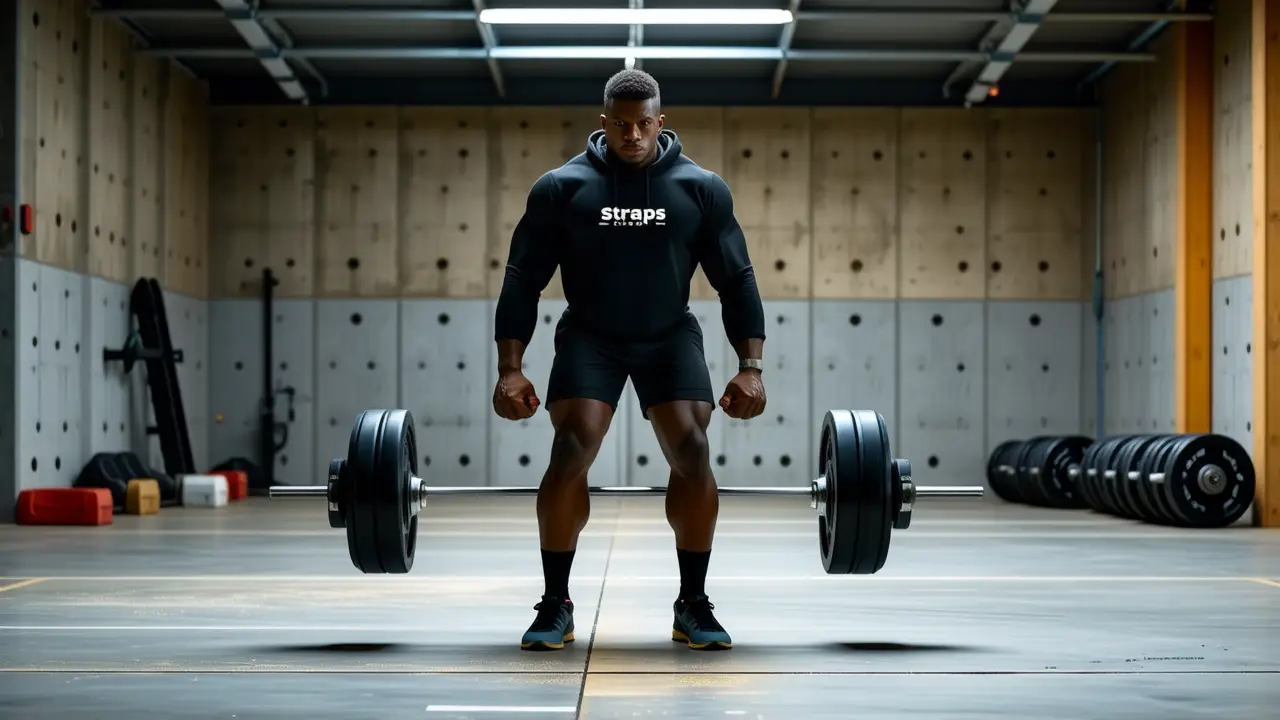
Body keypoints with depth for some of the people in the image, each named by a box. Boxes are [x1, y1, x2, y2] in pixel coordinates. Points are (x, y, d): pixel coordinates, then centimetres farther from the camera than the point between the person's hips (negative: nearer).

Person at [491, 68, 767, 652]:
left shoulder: (702, 189, -7)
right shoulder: (561, 188, -10)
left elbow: (736, 280, -3)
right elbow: (522, 280, -7)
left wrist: (751, 366, -12)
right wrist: (510, 368, -14)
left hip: (670, 336, 1)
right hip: (590, 337, -1)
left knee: (693, 454, -18)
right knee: (570, 454, -21)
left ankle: (693, 606, -4)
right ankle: (555, 606, -8)